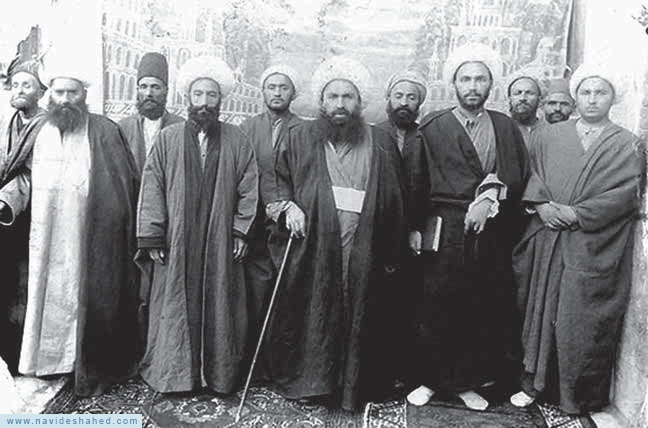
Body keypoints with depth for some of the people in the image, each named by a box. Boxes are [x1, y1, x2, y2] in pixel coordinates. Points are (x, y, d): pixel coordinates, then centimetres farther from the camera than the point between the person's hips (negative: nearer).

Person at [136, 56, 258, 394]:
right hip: (176, 243, 0)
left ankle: (220, 374, 20)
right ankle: (173, 374, 19)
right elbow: (151, 189, 0)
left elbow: (248, 189, 4)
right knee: (175, 308, 5)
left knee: (220, 308, 7)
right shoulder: (168, 139, 4)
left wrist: (241, 230, -4)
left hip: (221, 245, 1)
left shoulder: (236, 142, 5)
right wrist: (151, 237, -5)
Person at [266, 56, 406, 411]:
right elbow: (279, 181, 12)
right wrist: (288, 206, -9)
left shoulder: (381, 145, 6)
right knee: (312, 316, 2)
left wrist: (392, 258, 4)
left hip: (364, 255, 1)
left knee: (358, 319, 8)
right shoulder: (299, 138, 6)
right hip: (312, 251, 0)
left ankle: (355, 387, 24)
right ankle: (306, 379, 20)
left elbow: (394, 206, 7)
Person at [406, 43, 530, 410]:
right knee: (436, 309, 2)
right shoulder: (433, 127, 5)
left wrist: (491, 197, -11)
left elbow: (519, 176, 6)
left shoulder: (506, 128, 12)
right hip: (445, 231, -2)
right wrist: (415, 227, -5)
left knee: (485, 310, 6)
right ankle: (429, 380, 17)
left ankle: (467, 381, 21)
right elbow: (418, 182, 1)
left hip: (493, 233, 2)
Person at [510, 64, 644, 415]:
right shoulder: (550, 136, 11)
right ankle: (535, 384, 19)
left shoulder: (626, 145, 4)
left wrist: (576, 213, -15)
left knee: (580, 319, 1)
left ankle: (578, 397, 18)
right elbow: (532, 175, 7)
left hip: (593, 249, -2)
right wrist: (541, 204, -12)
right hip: (546, 243, 2)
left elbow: (625, 194, -6)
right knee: (541, 311, 6)